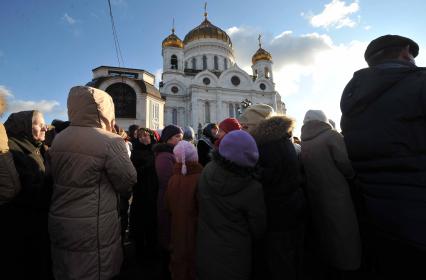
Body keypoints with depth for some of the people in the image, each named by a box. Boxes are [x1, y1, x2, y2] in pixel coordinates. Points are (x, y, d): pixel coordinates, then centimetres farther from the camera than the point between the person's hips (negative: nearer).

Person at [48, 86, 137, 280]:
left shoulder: (58, 140, 2)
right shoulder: (110, 141, -21)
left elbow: (57, 178, 13)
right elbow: (128, 182, -15)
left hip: (60, 224, 7)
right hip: (95, 229, -6)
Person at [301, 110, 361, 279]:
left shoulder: (302, 144, 3)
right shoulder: (332, 136, -11)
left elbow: (302, 174, 5)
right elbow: (348, 167, -15)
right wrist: (351, 177, 5)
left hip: (316, 201, 5)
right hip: (337, 200, -5)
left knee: (325, 241, 20)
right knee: (345, 243, 10)